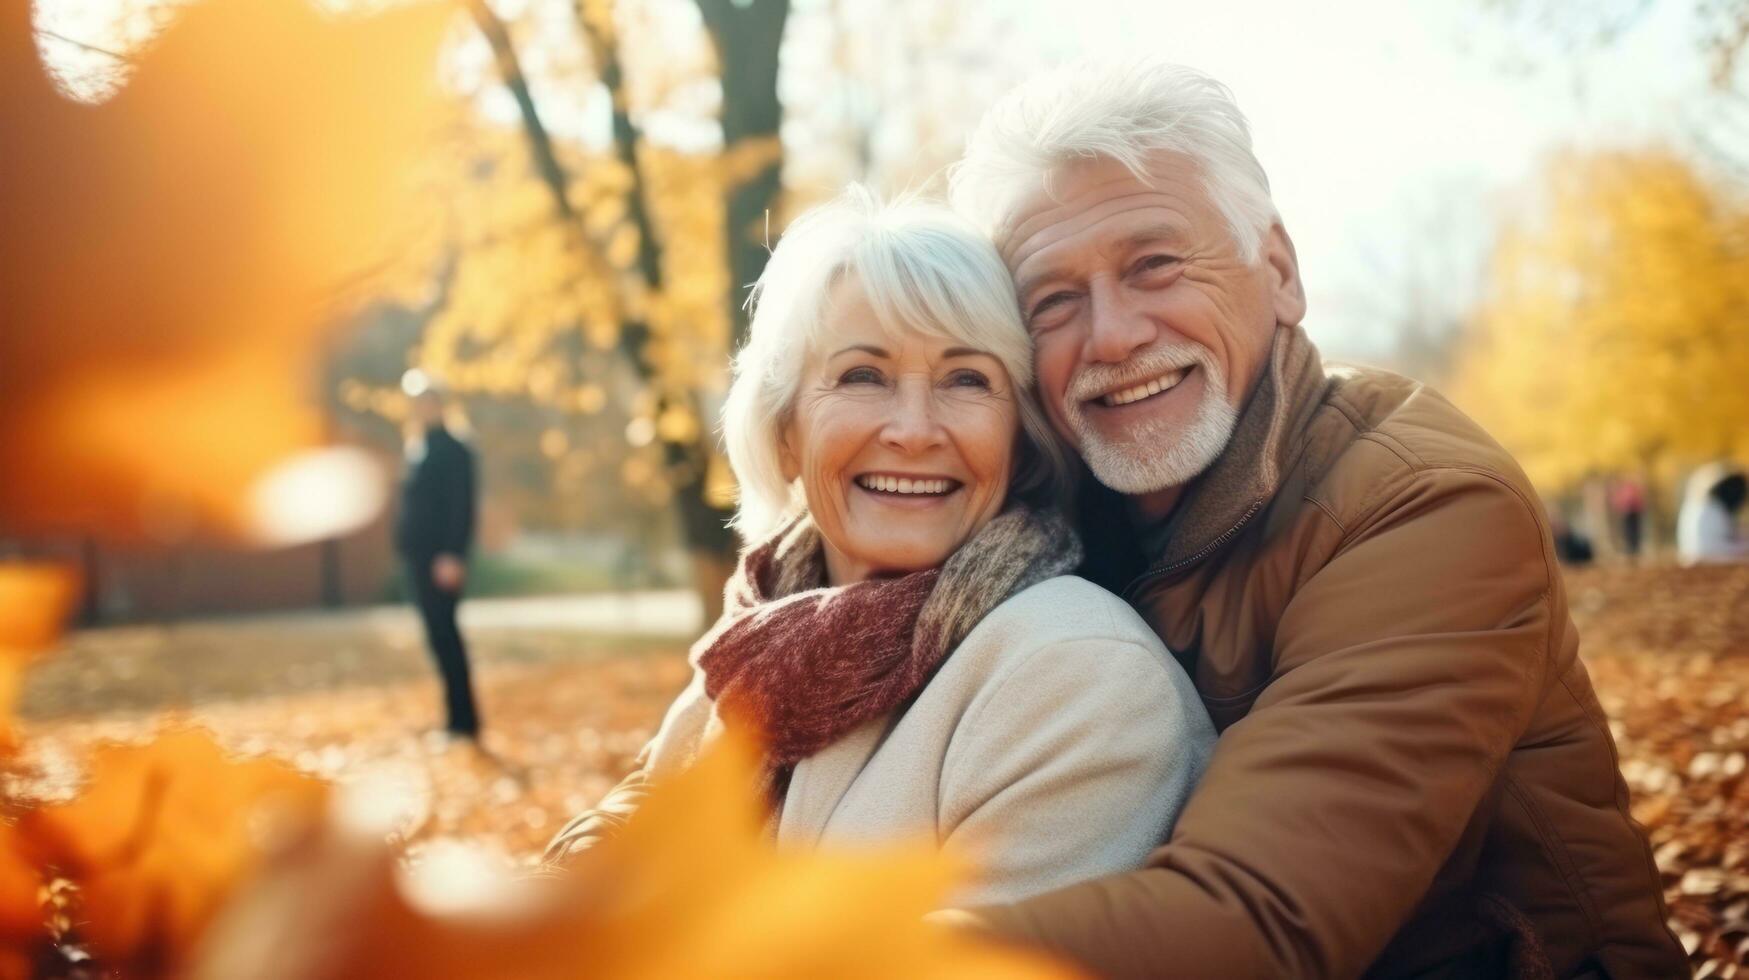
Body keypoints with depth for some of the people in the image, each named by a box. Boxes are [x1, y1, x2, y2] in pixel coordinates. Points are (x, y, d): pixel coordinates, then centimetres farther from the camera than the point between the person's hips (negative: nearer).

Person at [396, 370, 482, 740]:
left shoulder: (451, 450, -10)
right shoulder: (417, 451, 16)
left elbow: (461, 507, -17)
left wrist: (452, 555, -22)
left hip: (440, 558, -9)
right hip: (420, 556, 9)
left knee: (443, 633, -7)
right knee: (440, 635, 11)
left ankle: (464, 720, -1)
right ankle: (458, 718, 17)